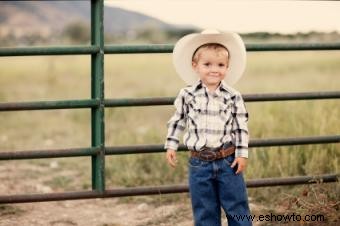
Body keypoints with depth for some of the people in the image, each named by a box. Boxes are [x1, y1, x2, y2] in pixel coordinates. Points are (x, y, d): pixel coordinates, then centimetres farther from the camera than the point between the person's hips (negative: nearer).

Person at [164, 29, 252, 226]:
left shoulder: (233, 97, -4)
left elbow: (241, 127, 0)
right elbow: (177, 121, 10)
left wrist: (242, 154, -3)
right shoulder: (187, 95, -2)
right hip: (199, 163, 1)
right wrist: (171, 145, 8)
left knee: (237, 206, 6)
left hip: (228, 161, -1)